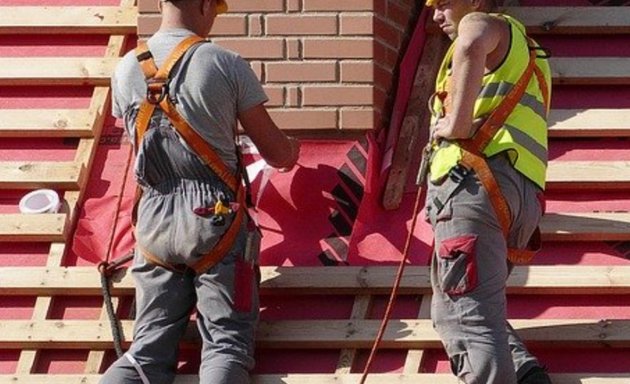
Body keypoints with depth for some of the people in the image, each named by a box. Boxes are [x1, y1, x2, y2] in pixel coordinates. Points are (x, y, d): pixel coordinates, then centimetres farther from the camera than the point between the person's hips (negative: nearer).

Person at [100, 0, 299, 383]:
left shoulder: (126, 70, 5)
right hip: (215, 222, -3)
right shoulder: (226, 64, -6)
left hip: (154, 225, 4)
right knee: (227, 346, -3)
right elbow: (276, 152, 4)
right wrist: (292, 151, 28)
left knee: (148, 350, 5)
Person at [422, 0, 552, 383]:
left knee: (469, 318, -17)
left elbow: (473, 44, -20)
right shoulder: (522, 50, 35)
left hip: (475, 181, -9)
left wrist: (458, 124, -17)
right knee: (453, 309, 15)